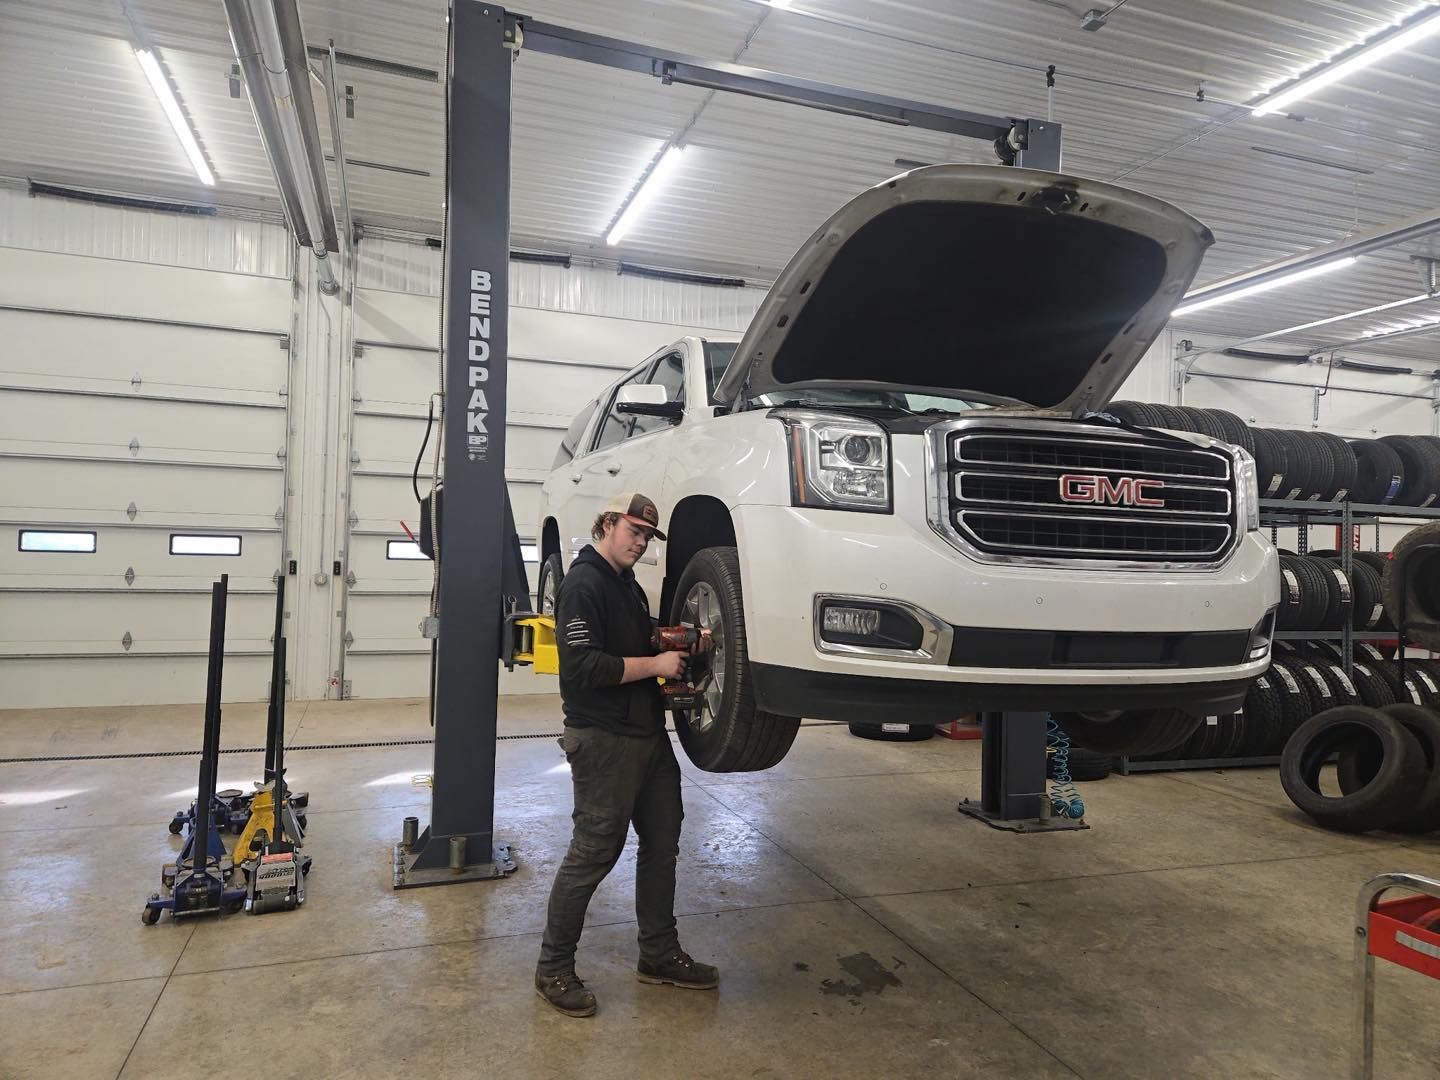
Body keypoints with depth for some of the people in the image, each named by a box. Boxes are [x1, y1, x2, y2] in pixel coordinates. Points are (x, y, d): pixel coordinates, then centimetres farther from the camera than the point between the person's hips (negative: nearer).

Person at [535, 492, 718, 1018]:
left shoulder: (627, 584, 17)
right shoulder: (584, 584, -14)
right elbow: (583, 666, -23)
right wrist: (655, 664, -18)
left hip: (648, 733, 10)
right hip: (604, 740, -10)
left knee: (662, 840, 14)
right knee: (594, 852, -2)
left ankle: (659, 953, 29)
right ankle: (553, 968, 16)